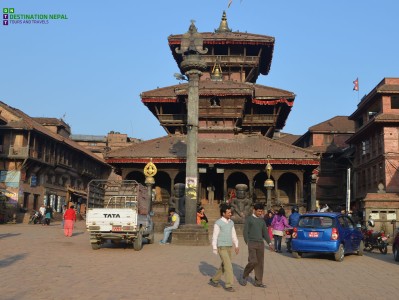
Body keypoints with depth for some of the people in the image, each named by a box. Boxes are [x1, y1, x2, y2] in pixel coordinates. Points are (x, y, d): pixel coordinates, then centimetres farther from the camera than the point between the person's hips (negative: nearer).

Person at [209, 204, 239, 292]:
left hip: (229, 247, 8)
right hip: (222, 247, -7)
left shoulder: (231, 222, 10)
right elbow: (215, 236, -11)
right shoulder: (218, 223, -12)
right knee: (228, 266, -12)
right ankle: (228, 285, -4)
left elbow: (233, 235, 13)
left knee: (224, 266, 14)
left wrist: (236, 246, 7)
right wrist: (214, 249, -13)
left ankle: (214, 280, 30)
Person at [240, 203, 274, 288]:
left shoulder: (262, 221, 14)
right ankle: (245, 276, 9)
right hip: (252, 243, -5)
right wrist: (247, 243, -13)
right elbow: (245, 232, -4)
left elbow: (265, 233, 15)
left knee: (260, 263, 4)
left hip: (260, 244, 5)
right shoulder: (248, 219, -1)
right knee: (253, 261, -14)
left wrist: (269, 243, 4)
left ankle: (258, 282, 11)